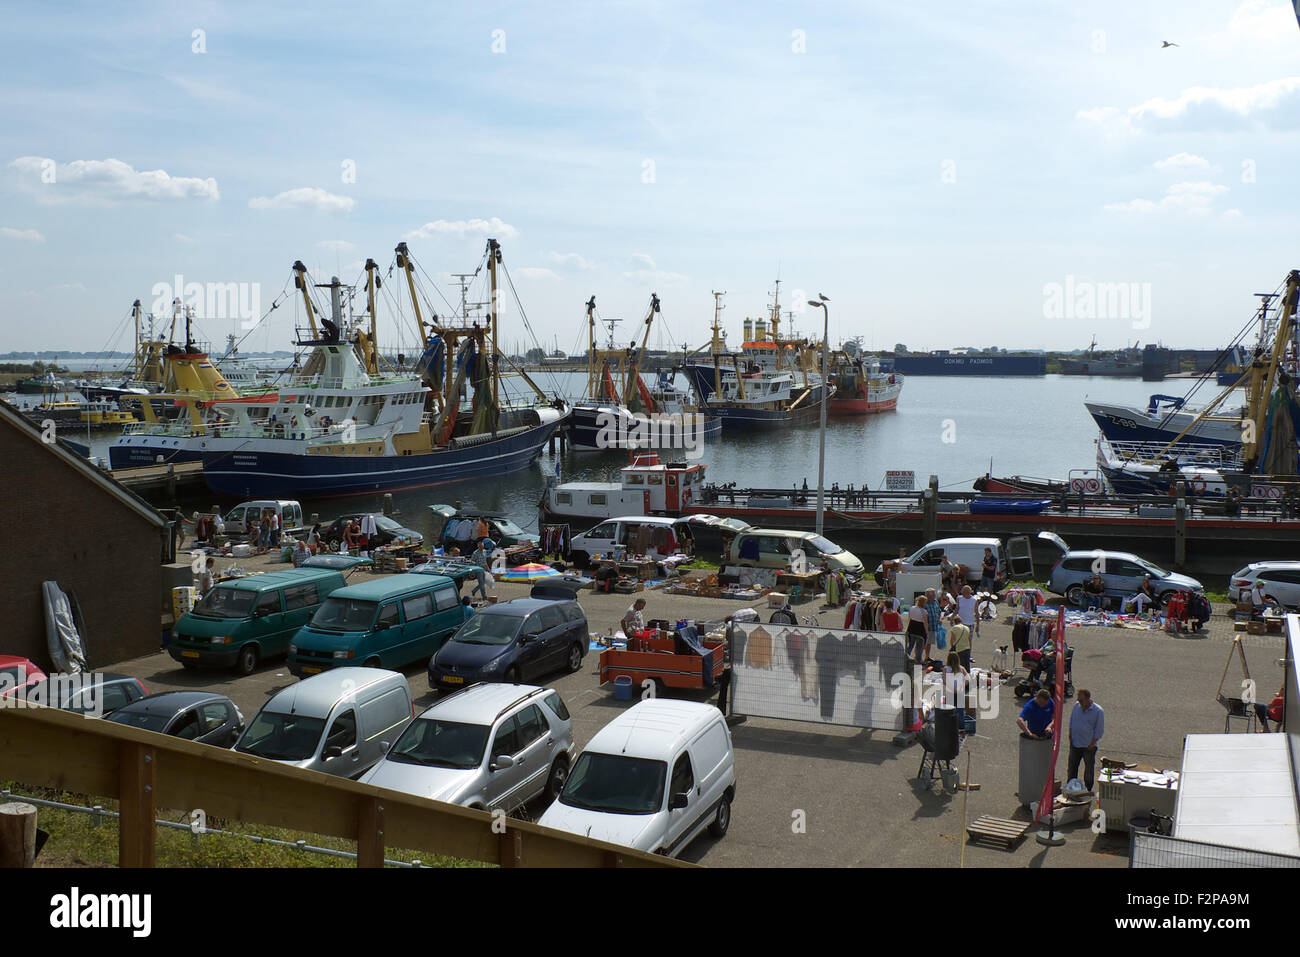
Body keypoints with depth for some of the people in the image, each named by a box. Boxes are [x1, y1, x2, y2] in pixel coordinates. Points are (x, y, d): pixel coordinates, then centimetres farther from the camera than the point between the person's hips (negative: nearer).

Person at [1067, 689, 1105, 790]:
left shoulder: (1098, 711, -12)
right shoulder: (1077, 705, 1)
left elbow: (1099, 730, -7)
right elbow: (1071, 722, 13)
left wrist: (1091, 744, -10)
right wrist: (1070, 737, 7)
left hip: (1089, 746, -4)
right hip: (1075, 744, 4)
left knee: (1089, 771, 8)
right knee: (1072, 768, 10)